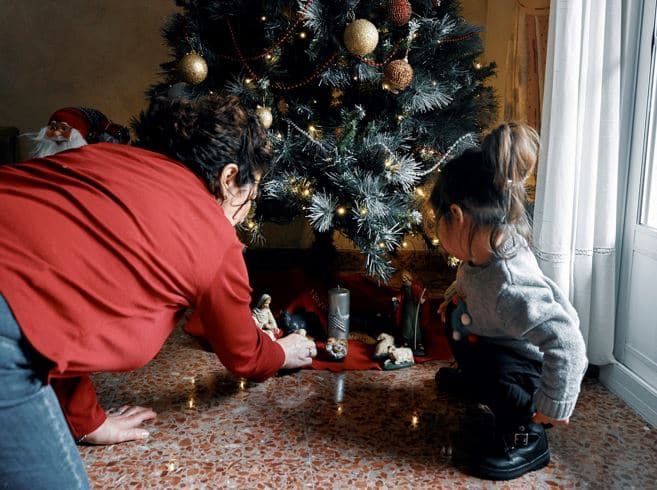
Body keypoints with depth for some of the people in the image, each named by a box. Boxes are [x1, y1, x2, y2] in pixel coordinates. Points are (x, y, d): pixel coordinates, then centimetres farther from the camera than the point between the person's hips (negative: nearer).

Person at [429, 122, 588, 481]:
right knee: (455, 316, 16)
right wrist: (454, 298, 3)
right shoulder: (490, 245, -16)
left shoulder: (509, 288, -42)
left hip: (533, 367, -9)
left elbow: (566, 342, -43)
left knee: (491, 364, -34)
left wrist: (552, 407, -34)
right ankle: (473, 380, 40)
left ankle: (526, 438, -6)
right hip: (503, 347, 9)